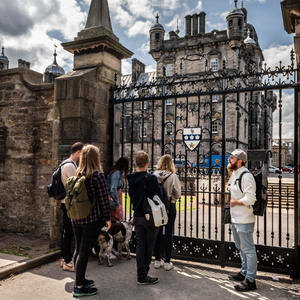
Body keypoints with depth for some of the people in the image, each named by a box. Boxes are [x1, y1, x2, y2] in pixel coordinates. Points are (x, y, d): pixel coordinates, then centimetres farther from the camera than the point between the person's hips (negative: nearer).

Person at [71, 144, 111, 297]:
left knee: (78, 249, 17)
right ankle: (79, 287, 8)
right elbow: (103, 199, -13)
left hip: (76, 218, 7)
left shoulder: (77, 174, 5)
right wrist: (107, 218, -5)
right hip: (92, 219, -7)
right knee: (84, 251, 0)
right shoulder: (98, 175, -14)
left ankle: (79, 279, 31)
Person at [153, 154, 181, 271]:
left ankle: (157, 260, 23)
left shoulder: (154, 175, -7)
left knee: (157, 232, 13)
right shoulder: (173, 176, -13)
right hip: (170, 207, -2)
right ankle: (167, 262, 15)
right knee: (168, 233, 7)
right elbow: (178, 194, -8)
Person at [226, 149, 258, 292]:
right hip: (235, 219, 10)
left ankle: (250, 280, 10)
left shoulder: (246, 176, -19)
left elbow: (250, 199, -27)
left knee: (248, 250, 0)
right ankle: (244, 273, 37)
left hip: (244, 221, -10)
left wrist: (235, 202, -16)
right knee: (241, 248, 22)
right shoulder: (234, 174, 12)